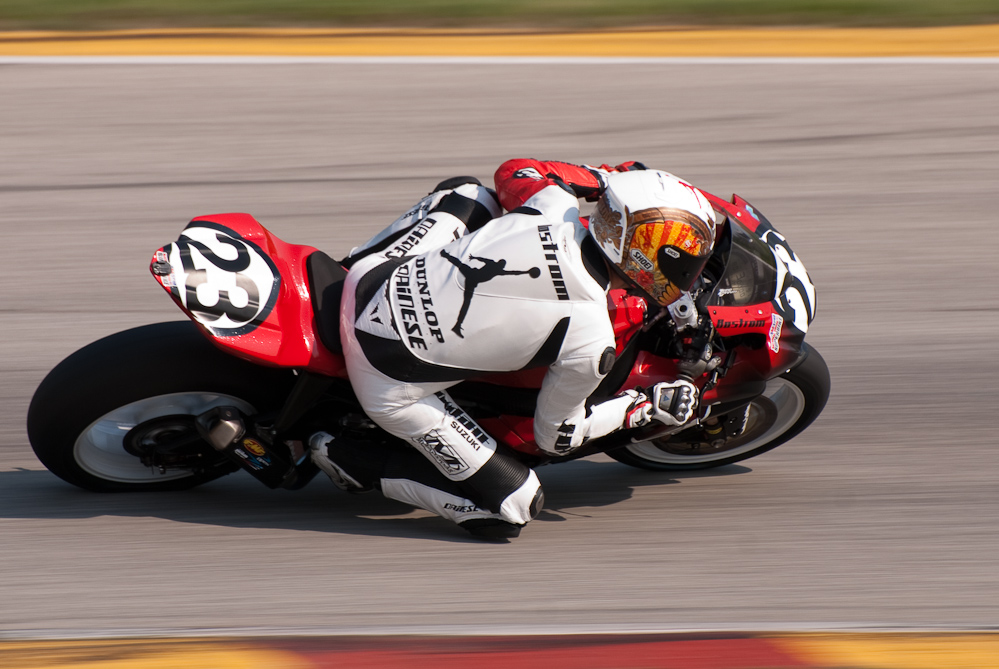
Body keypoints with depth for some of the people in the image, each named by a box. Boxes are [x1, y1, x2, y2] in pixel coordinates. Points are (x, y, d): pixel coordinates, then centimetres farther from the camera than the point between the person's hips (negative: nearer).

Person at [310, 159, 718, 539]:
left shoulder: (554, 207, -7)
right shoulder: (591, 344, -18)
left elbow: (513, 170, 19)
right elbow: (558, 436, 0)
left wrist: (607, 179, 26)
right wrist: (645, 408, 11)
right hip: (390, 389, -6)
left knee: (469, 193, 26)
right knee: (515, 507, 5)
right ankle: (360, 466, 5)